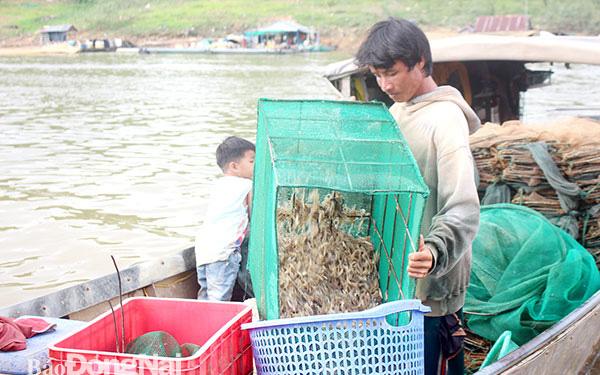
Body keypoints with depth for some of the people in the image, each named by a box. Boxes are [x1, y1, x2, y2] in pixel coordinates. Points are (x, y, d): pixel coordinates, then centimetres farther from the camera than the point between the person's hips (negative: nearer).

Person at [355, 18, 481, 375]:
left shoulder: (446, 118, -16)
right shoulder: (397, 111, 12)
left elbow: (463, 211, -25)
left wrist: (435, 253, -41)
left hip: (433, 281, -8)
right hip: (396, 275, 8)